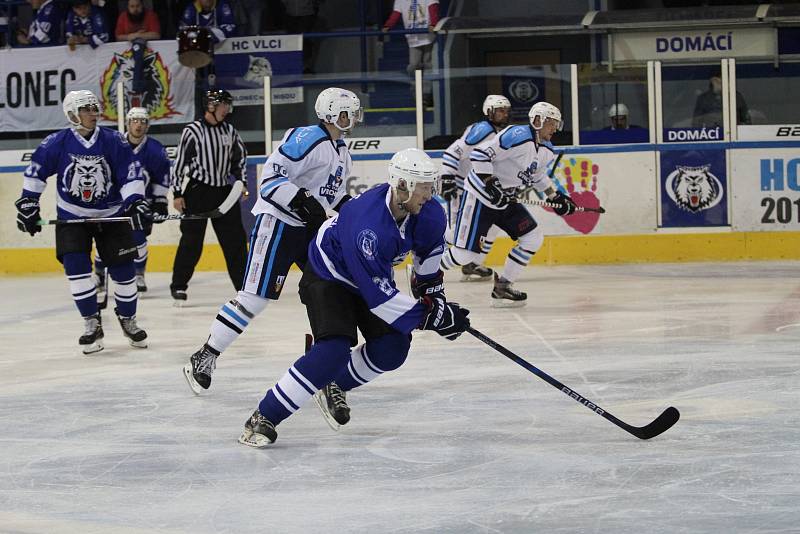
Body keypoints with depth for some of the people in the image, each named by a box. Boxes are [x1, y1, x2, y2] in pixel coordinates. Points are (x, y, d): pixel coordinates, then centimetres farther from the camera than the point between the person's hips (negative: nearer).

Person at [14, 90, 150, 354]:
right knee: (76, 266, -16)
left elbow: (131, 174, -11)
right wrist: (27, 203, -6)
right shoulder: (56, 143, -12)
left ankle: (127, 319, 22)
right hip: (72, 216, -1)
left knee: (123, 268, -1)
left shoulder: (113, 141, -11)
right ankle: (92, 324, -4)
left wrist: (136, 203, -23)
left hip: (111, 214, 1)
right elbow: (35, 172, -1)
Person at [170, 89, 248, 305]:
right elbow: (180, 162, -7)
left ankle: (244, 283, 10)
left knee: (235, 238, 4)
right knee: (191, 241, -3)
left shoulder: (230, 132, 8)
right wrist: (177, 194, -9)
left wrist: (242, 183, 6)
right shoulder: (193, 131, -8)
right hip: (197, 191, -5)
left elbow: (240, 159, 19)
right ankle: (178, 285, 7)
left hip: (224, 192, 5)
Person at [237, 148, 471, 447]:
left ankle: (334, 387, 21)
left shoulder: (428, 213, -18)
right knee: (334, 351, -26)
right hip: (327, 277, -8)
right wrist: (428, 317, -36)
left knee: (393, 348, -6)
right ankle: (263, 419, -19)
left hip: (374, 275, 8)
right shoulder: (368, 226, -41)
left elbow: (429, 245, 9)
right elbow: (378, 295, -39)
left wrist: (431, 288, 10)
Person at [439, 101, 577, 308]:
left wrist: (556, 197, 16)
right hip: (480, 196, -9)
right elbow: (480, 154, -27)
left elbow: (538, 176, 26)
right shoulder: (518, 137, -23)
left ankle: (502, 287, 7)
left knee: (534, 237, 0)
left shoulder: (546, 151, 7)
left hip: (505, 200, 9)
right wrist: (490, 184, -31)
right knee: (466, 252, -11)